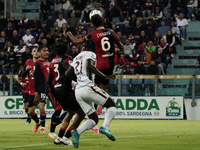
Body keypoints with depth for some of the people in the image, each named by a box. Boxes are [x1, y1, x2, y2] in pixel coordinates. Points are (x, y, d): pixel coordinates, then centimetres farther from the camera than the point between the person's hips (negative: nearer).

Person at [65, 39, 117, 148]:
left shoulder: (77, 58, 25)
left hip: (78, 91, 7)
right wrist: (104, 77, -19)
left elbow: (67, 74, 18)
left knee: (93, 119, 10)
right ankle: (105, 127, -21)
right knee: (112, 106, 3)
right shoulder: (91, 54, 3)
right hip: (88, 87, -7)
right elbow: (90, 66, -17)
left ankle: (77, 132, -16)